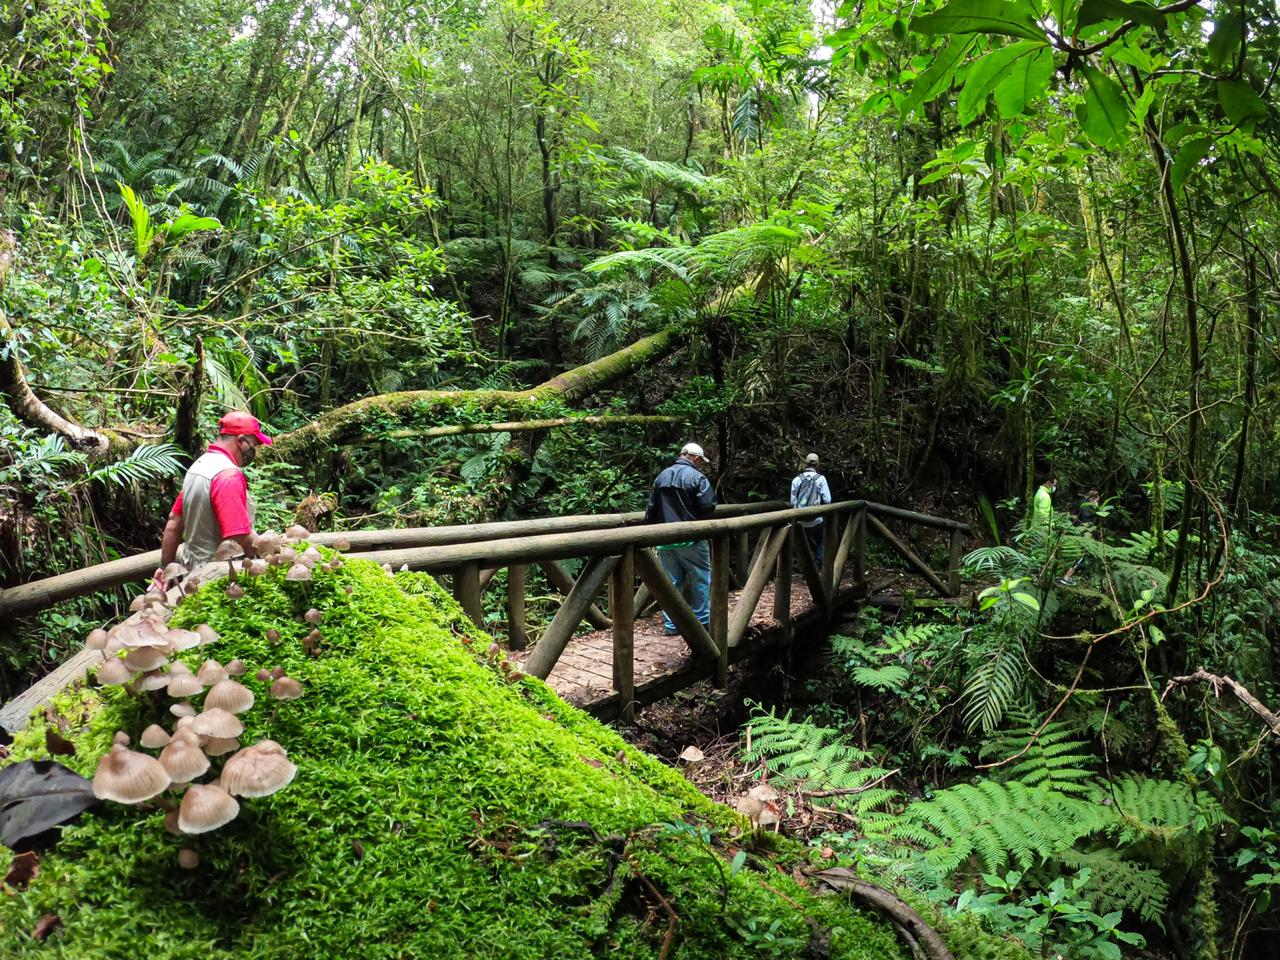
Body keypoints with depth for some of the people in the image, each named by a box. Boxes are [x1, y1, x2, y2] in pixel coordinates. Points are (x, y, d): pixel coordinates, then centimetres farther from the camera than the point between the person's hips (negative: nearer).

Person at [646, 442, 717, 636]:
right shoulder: (696, 476, -9)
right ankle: (702, 622, 10)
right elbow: (709, 506, -14)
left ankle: (671, 625, 12)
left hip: (665, 540, 5)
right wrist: (697, 518, 7)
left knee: (671, 581, 10)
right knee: (700, 580, 7)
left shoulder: (661, 477, 9)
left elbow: (651, 510, 12)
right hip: (690, 539, -5)